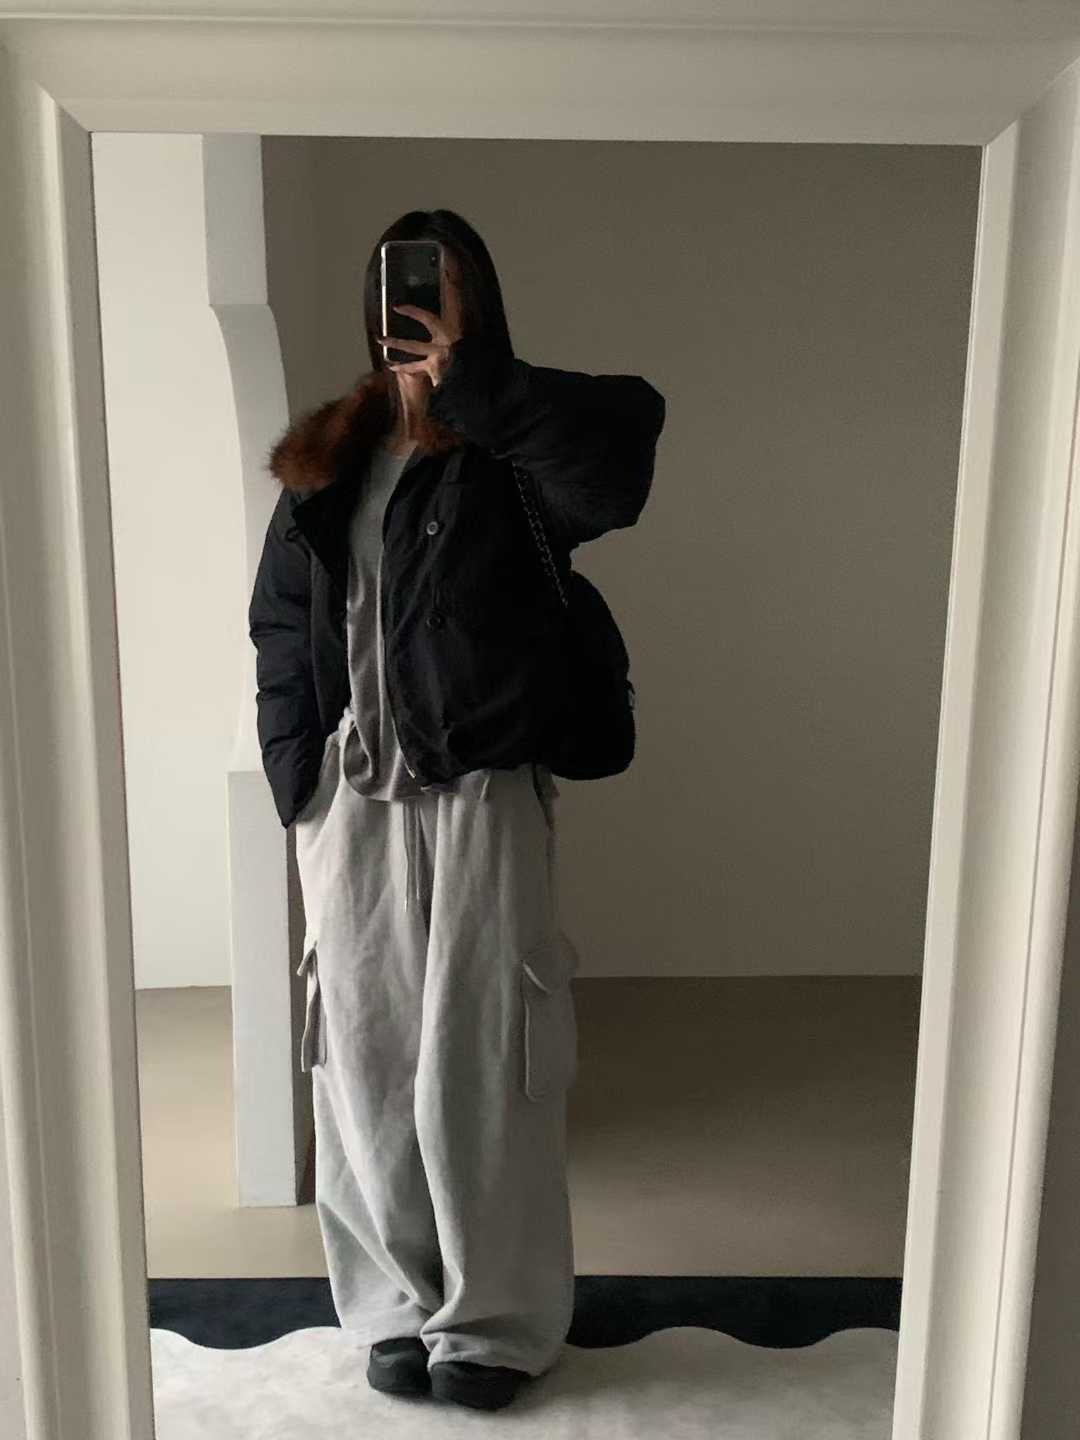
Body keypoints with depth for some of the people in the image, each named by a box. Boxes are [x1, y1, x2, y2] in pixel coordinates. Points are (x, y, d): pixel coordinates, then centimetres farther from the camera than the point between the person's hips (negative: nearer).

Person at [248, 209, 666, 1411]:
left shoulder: (512, 463, -3)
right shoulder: (322, 464, 10)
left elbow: (626, 437, -26)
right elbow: (281, 634, 11)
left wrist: (471, 383, -23)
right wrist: (300, 789, 3)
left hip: (481, 801, -4)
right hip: (349, 807, 4)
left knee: (476, 1073, 3)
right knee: (366, 1065, 11)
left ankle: (497, 1320, 26)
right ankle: (400, 1303, 32)